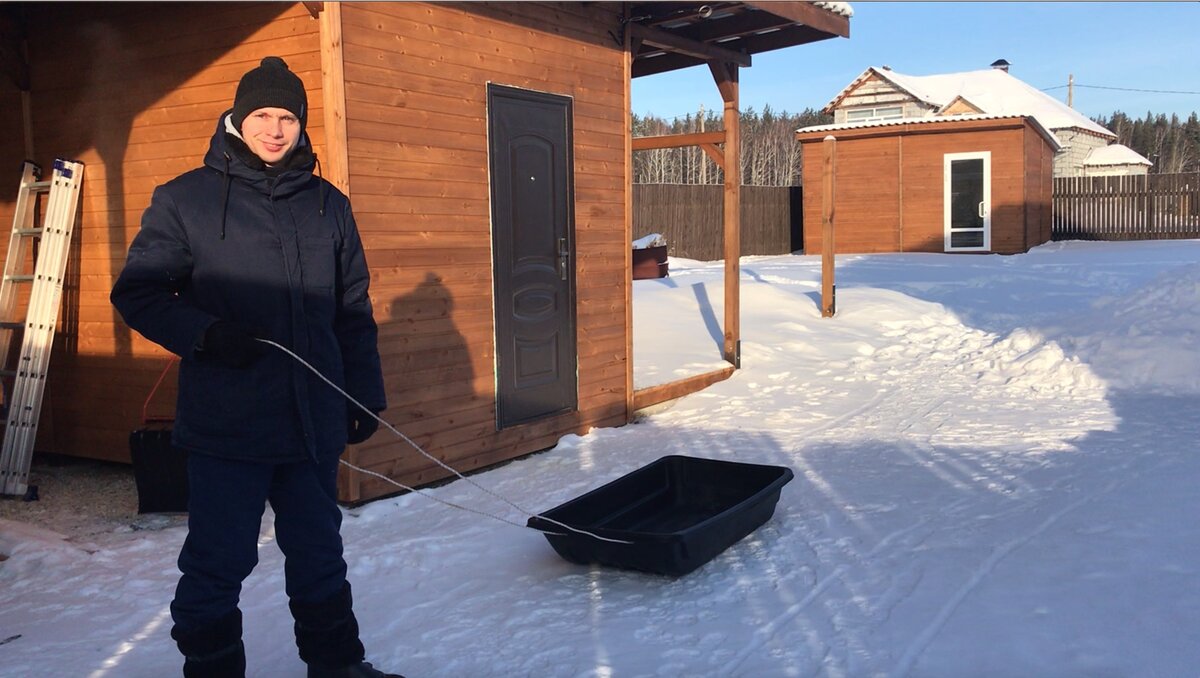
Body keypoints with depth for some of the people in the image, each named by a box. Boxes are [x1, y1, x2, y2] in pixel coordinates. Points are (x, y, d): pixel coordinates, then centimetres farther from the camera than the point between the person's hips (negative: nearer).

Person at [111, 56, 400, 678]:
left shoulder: (329, 205, 10)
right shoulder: (185, 199, 0)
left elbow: (354, 311, 14)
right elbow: (137, 290, 1)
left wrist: (366, 393, 11)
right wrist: (204, 335, -15)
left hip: (314, 418, 4)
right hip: (224, 422, -3)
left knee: (319, 554, 16)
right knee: (219, 562, 4)